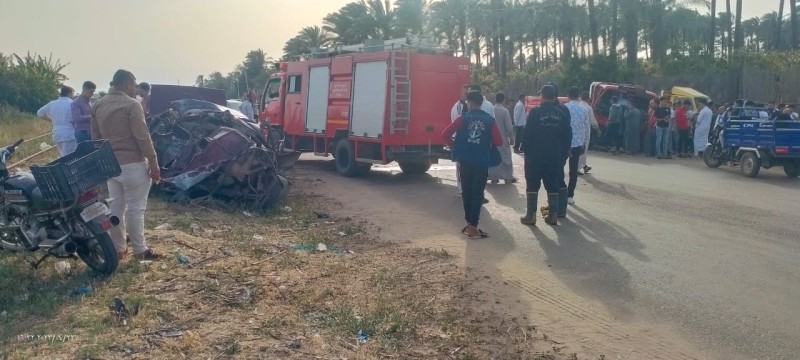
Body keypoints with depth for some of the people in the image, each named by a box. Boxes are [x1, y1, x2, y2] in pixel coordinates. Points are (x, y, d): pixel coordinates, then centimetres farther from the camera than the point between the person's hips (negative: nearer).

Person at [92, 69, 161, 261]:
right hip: (133, 164, -7)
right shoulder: (131, 104, -13)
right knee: (135, 208, 0)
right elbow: (142, 137, -16)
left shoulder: (98, 105, 11)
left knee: (116, 207, 12)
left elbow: (95, 138, 16)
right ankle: (140, 250, 7)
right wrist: (154, 163, -12)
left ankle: (118, 248, 19)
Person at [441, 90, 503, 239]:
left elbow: (445, 135, -10)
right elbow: (499, 142, -4)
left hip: (465, 161, 1)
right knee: (477, 194, 3)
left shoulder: (462, 119, -3)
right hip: (482, 162, -1)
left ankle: (469, 224, 22)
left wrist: (455, 146, 6)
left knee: (467, 192, 14)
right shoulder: (490, 120, -1)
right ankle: (473, 227, 1)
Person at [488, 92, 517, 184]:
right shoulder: (505, 111, -12)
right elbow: (509, 126, -11)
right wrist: (511, 137, -1)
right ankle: (508, 177, 10)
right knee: (505, 157, 7)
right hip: (503, 138, -3)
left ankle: (493, 177, 10)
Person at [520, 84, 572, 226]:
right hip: (555, 155, 4)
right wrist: (564, 152, 13)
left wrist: (525, 149, -2)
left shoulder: (535, 112, -10)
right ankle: (553, 215, 12)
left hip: (535, 155, -4)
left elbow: (527, 133, -11)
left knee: (532, 185, 3)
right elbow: (568, 136, 6)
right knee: (553, 185, 10)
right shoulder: (562, 114, 4)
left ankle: (531, 215, 3)